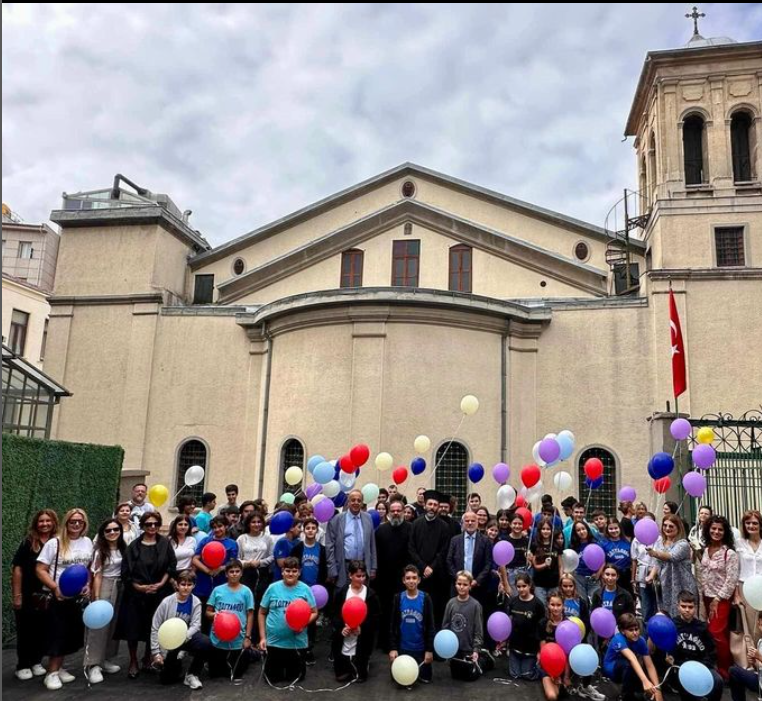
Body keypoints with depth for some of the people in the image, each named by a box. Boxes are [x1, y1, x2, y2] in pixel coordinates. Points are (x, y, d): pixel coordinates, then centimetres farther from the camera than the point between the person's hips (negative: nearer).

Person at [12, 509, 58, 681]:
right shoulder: (28, 542, -8)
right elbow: (17, 568, -8)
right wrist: (17, 595, -12)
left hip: (47, 595, 3)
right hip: (27, 595, -3)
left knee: (43, 630, 10)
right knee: (25, 630, 7)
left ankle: (36, 662, 26)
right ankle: (22, 666, 20)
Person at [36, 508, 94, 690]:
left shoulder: (87, 542, 3)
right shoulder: (54, 543, -11)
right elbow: (40, 569, -11)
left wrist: (88, 585, -2)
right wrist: (55, 588, -21)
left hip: (78, 597, 5)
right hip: (56, 597, -5)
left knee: (72, 633, 9)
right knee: (57, 634, -1)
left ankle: (58, 668, 26)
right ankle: (52, 673, 13)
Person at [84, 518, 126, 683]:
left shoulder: (124, 549, 5)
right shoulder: (100, 551, -7)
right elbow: (97, 575, -10)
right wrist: (97, 598, -15)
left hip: (120, 588, 5)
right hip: (104, 587, -5)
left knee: (114, 624, 10)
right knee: (99, 625, -7)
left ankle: (107, 660, 21)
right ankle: (93, 665, -4)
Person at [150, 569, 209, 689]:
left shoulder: (195, 602, -9)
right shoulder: (167, 602, -13)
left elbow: (195, 625, -13)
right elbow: (155, 628, -8)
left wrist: (184, 636, -35)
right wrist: (156, 652, -10)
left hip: (186, 637, 1)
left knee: (205, 643, -29)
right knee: (167, 678, -7)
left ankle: (192, 675, -6)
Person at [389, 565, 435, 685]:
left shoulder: (425, 598, -9)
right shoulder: (398, 598, -6)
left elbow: (430, 626, -5)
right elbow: (393, 625, -2)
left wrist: (430, 649, -7)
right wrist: (393, 648, -6)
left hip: (421, 648, -1)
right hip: (402, 647, 1)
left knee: (425, 678, 7)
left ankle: (419, 670, 36)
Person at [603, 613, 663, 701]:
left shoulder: (641, 641, -17)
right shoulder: (618, 639, -33)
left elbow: (650, 665, -22)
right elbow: (632, 659, -48)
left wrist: (657, 689, -33)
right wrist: (645, 681, -61)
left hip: (630, 672, 5)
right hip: (611, 669, -5)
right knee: (628, 663, -36)